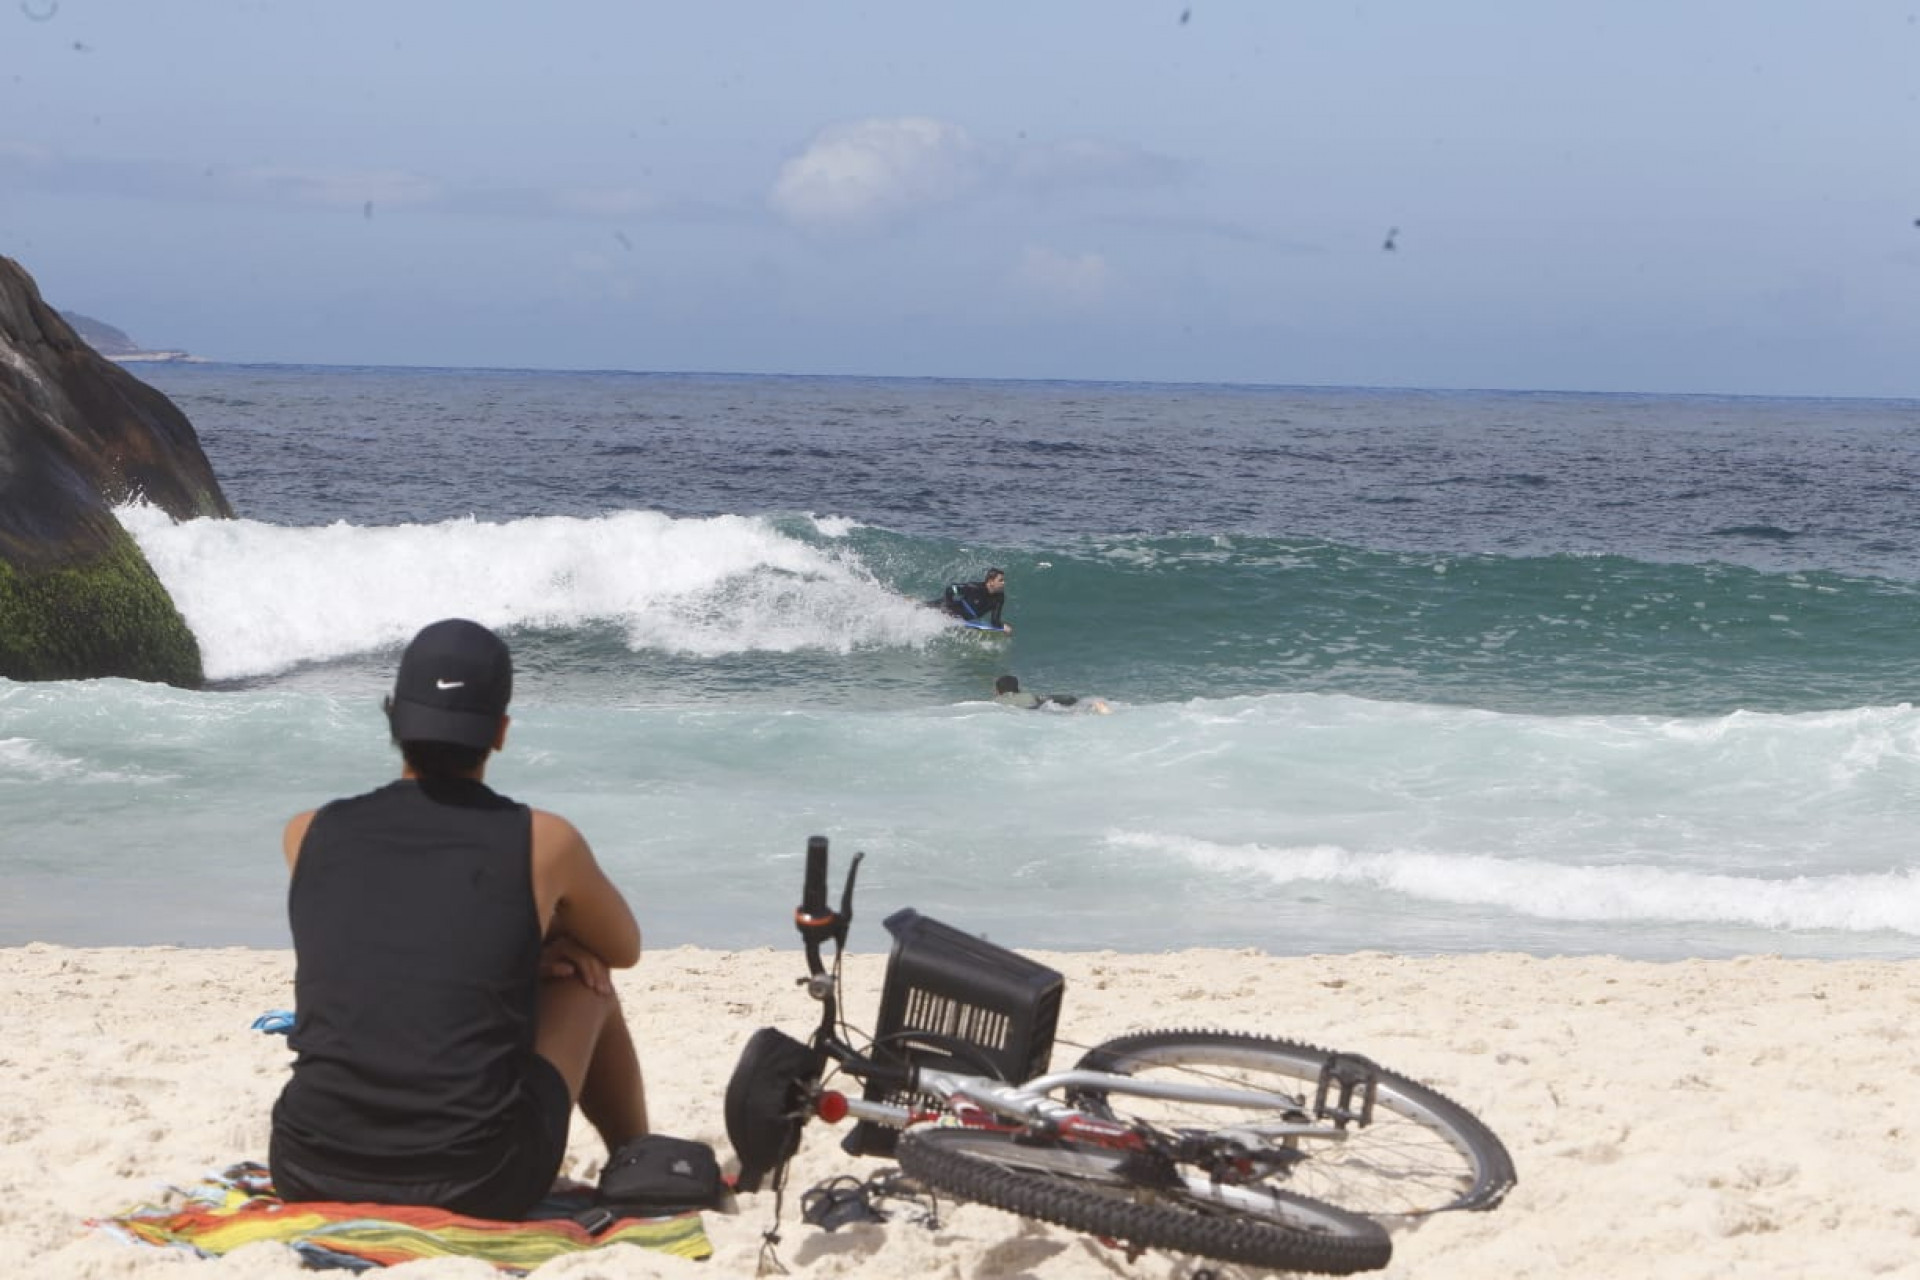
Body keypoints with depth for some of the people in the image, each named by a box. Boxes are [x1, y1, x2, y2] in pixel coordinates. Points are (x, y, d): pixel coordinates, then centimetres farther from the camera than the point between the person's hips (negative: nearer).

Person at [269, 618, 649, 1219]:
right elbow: (625, 948, 21)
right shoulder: (543, 841, 0)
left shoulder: (309, 835, 7)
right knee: (582, 980, 24)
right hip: (478, 1183, -3)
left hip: (310, 1173, 3)